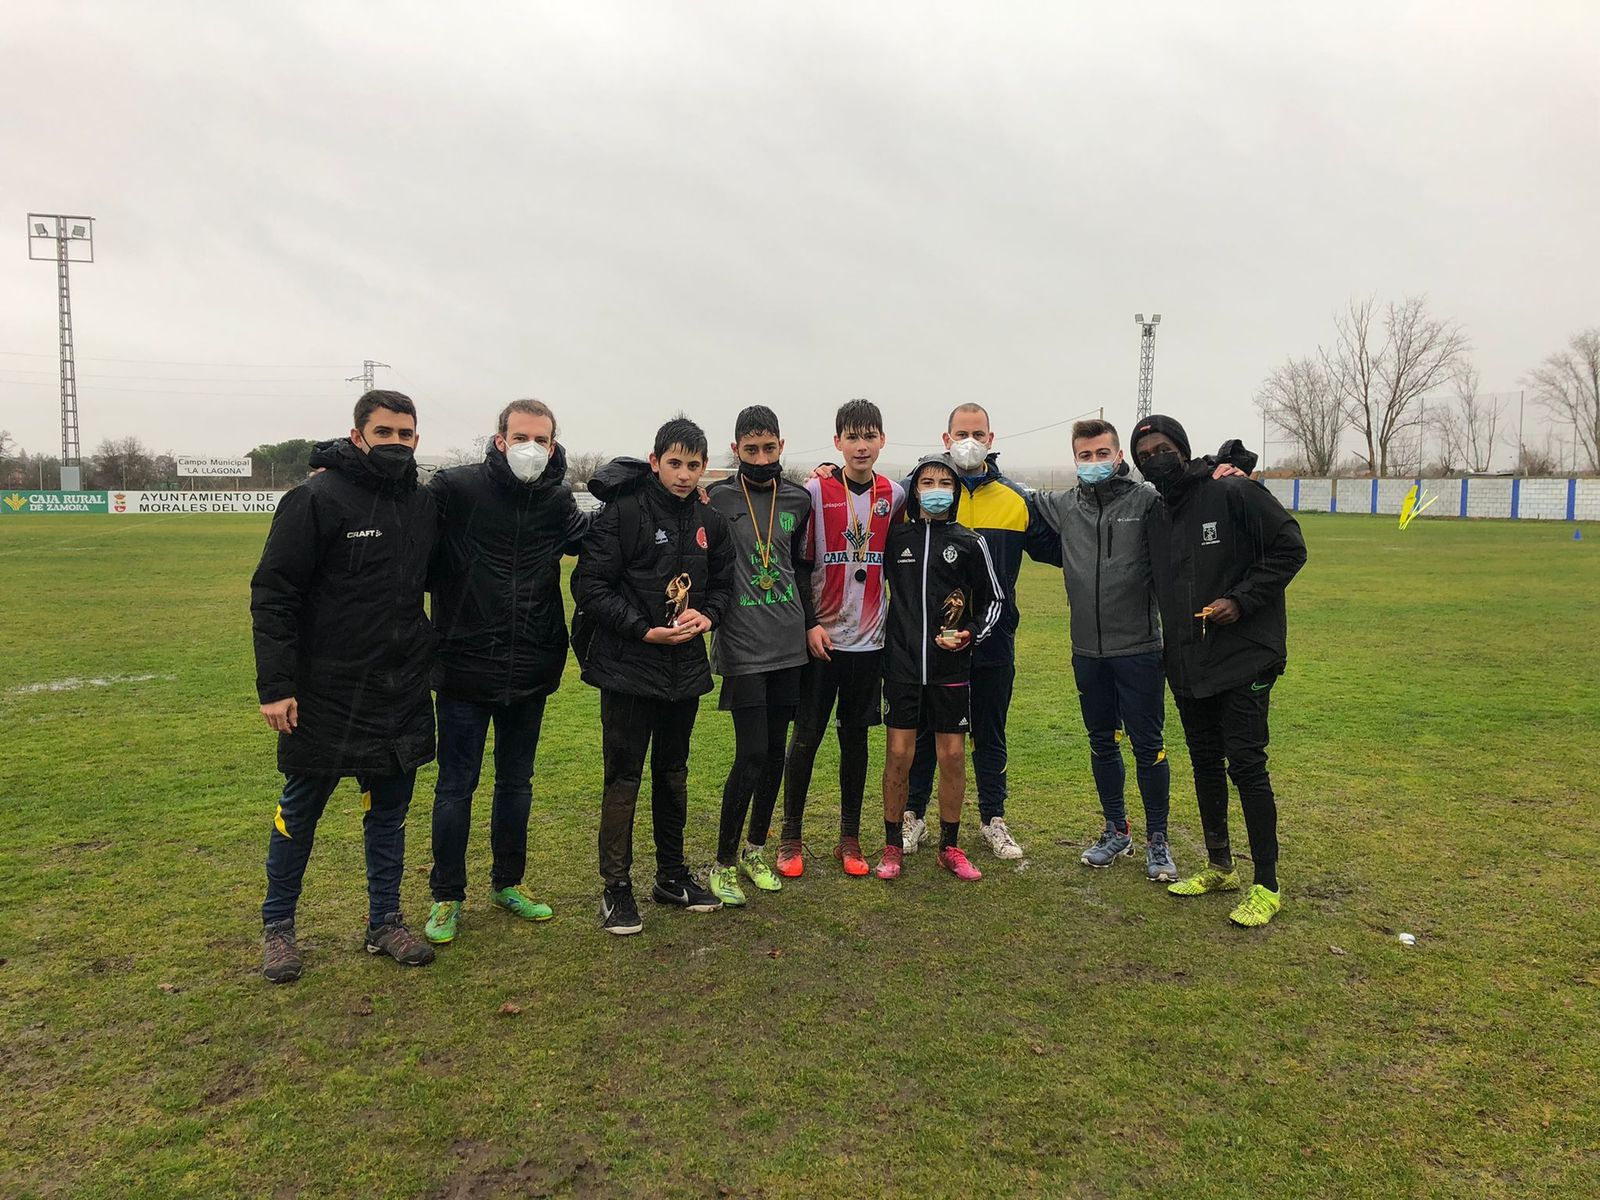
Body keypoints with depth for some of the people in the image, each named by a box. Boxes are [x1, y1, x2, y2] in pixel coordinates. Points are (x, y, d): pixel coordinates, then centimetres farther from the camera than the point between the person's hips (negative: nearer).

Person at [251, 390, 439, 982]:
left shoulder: (422, 505, 6)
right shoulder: (317, 499, -12)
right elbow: (272, 594, -12)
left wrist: (428, 657, 13)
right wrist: (275, 685, -16)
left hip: (402, 692, 5)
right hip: (325, 692, -5)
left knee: (390, 811, 13)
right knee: (300, 810, 10)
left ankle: (386, 921, 27)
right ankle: (277, 926, 28)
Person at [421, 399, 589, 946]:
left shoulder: (557, 502, 1)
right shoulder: (455, 489, -11)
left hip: (531, 672, 4)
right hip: (465, 667, -4)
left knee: (516, 782, 17)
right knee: (456, 786, 7)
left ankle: (508, 882, 35)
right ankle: (446, 897, 24)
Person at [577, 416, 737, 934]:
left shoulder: (710, 523, 7)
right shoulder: (622, 512, -11)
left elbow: (723, 584, 15)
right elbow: (591, 585, -14)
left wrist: (707, 615, -7)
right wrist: (643, 630, -19)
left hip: (684, 669, 6)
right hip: (628, 666, -5)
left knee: (673, 773, 17)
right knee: (623, 778, 1)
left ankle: (672, 876, 30)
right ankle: (616, 888, 14)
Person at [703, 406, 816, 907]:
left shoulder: (798, 499, 8)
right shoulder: (717, 499, -5)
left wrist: (811, 621, 16)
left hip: (788, 645, 5)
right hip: (742, 646, -5)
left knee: (775, 751, 11)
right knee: (751, 754, -6)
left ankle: (756, 849, 28)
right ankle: (724, 862, 10)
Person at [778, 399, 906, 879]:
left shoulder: (894, 494, 5)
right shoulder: (816, 491, -5)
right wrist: (808, 624, -10)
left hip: (869, 637, 3)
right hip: (820, 636, -3)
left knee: (855, 736, 10)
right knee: (806, 736, 2)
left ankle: (849, 837, 21)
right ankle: (791, 836, 15)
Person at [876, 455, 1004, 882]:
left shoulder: (969, 542, 3)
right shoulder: (896, 537, 4)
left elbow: (994, 599, 10)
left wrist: (971, 634, -4)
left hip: (951, 667, 0)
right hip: (902, 665, 0)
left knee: (952, 755, 5)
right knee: (898, 754, 1)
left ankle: (950, 847, 21)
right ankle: (893, 847, 16)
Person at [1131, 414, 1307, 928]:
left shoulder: (1236, 494, -9)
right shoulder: (1155, 518, 10)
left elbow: (1290, 548, -10)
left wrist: (1241, 600, -17)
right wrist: (1176, 640, 8)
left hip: (1243, 659, -7)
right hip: (1187, 666, 7)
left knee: (1246, 766, -4)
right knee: (1205, 764, 15)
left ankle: (1267, 886, 9)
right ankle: (1220, 867, 30)